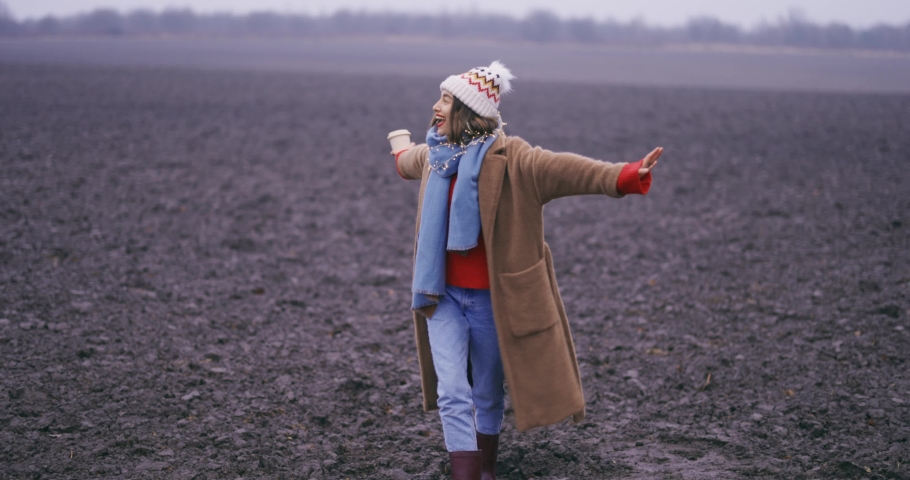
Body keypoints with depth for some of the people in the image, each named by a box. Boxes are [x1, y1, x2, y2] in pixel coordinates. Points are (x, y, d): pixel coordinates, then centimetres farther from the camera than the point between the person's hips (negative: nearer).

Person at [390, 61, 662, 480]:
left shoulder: (508, 158, -17)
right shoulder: (434, 154, 4)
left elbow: (565, 169, -32)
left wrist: (622, 177, -49)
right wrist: (400, 156, 55)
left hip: (491, 298, -4)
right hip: (442, 294, 4)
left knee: (487, 394, 14)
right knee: (453, 393, -5)